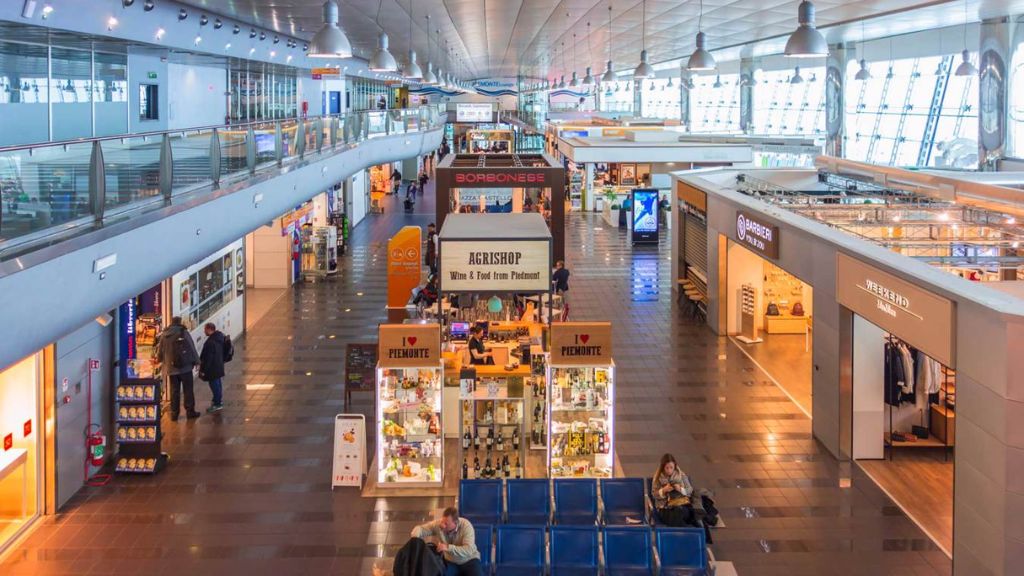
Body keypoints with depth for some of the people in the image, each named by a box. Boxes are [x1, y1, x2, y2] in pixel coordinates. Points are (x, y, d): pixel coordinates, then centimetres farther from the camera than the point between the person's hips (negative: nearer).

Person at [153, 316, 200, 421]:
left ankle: (174, 413, 11)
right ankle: (190, 411, 8)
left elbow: (160, 351, 14)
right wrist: (196, 361, 3)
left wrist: (158, 359, 34)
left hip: (171, 368, 4)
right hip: (185, 366, -4)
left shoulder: (164, 335, 4)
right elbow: (192, 348, -7)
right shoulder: (184, 333, -8)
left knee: (174, 391, 9)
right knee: (188, 390, 5)